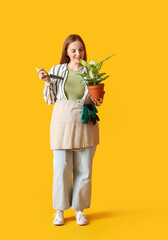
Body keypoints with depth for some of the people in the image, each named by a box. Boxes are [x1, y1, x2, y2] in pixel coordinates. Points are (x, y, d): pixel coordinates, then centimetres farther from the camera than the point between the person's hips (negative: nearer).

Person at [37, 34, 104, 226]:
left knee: (84, 169, 5)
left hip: (85, 123, 1)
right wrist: (47, 82, -8)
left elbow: (96, 100, 12)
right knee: (61, 168, 0)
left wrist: (98, 101, -10)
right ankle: (60, 210, 18)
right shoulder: (56, 70, 3)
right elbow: (50, 100, 6)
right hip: (62, 122, -1)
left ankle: (80, 210, 22)